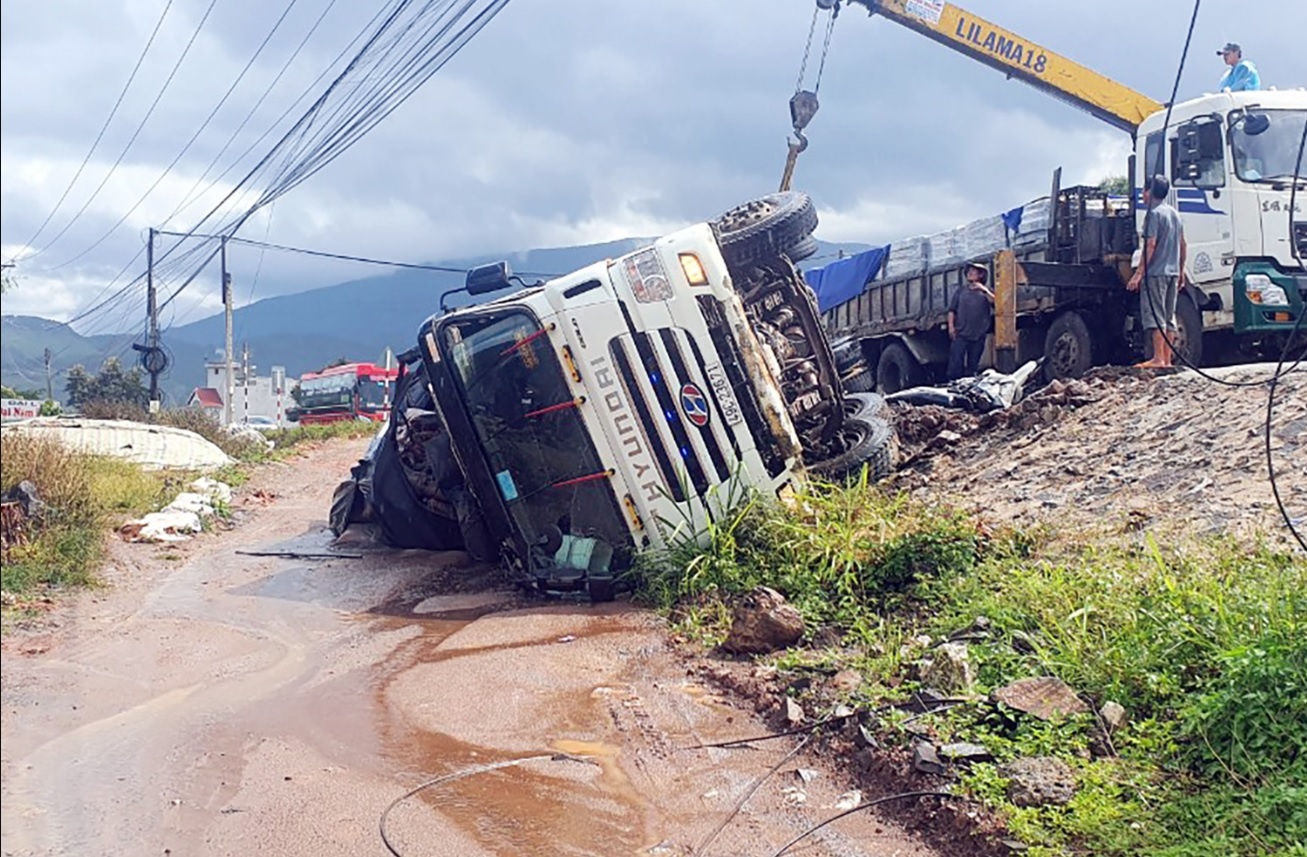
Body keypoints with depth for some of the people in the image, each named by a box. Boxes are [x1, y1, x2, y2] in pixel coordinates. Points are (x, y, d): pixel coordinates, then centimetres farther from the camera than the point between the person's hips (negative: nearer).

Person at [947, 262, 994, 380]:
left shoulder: (986, 292, 14)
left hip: (978, 335, 0)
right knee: (955, 362, -11)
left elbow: (995, 303, -5)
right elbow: (952, 310, 11)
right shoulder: (960, 291, 17)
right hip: (960, 334, 0)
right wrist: (951, 326, -2)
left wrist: (985, 291, -11)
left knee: (973, 365, 3)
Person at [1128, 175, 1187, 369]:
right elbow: (1183, 245, 19)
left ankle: (1158, 358, -11)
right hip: (1172, 272, 8)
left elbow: (1150, 245, -17)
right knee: (1169, 317, 9)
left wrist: (1138, 274, -18)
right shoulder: (1174, 213, 17)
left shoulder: (1154, 214, -9)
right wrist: (1181, 272, 26)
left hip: (1155, 272, -8)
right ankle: (1167, 359, 10)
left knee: (1155, 315, -8)